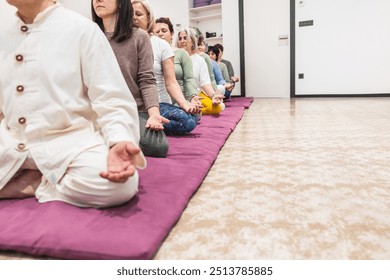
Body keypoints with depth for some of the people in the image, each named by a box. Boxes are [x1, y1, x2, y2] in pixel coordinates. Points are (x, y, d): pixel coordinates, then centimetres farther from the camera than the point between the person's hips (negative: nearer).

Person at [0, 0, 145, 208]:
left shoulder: (83, 29, -4)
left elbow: (111, 99, -11)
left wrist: (119, 142, -29)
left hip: (70, 142, -4)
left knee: (119, 185, -33)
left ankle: (35, 183, -8)